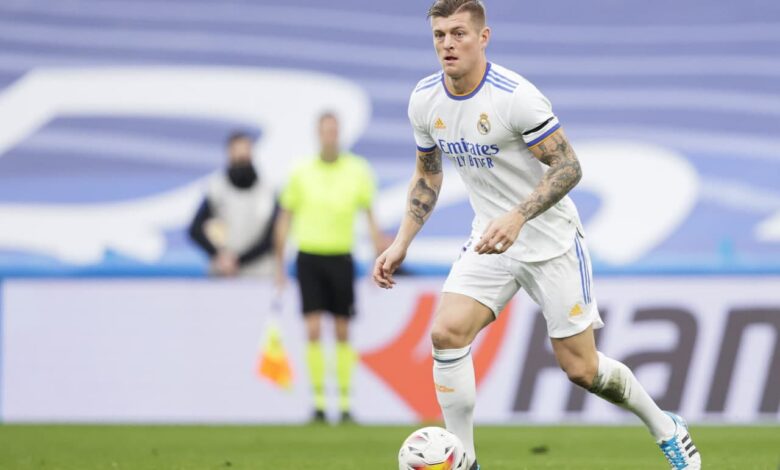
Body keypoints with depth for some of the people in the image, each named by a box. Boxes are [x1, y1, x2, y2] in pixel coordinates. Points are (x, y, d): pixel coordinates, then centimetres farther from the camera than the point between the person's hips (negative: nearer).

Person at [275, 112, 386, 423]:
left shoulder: (357, 170, 0)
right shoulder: (301, 173, 1)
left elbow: (372, 219, 4)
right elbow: (285, 220, 8)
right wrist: (279, 266, 7)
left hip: (341, 258, 0)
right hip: (309, 258, 0)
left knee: (342, 333, 4)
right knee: (313, 331, -7)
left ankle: (345, 403, 10)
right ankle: (318, 402, -2)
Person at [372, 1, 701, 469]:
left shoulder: (515, 96, -22)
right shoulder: (425, 99, -3)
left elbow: (568, 167, -22)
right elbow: (427, 175, 13)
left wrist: (518, 217, -35)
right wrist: (402, 243, 4)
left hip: (552, 241, -5)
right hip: (490, 239, 5)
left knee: (581, 368, -2)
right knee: (446, 332, -18)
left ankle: (667, 430, 24)